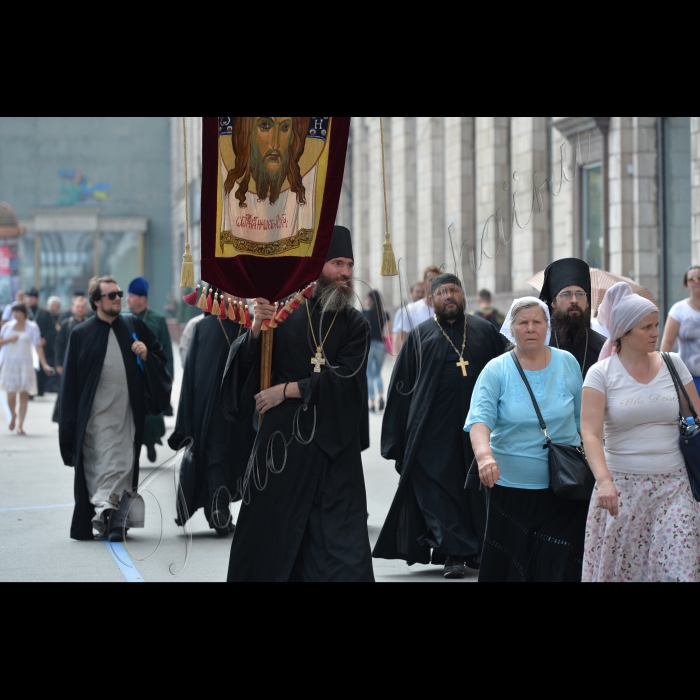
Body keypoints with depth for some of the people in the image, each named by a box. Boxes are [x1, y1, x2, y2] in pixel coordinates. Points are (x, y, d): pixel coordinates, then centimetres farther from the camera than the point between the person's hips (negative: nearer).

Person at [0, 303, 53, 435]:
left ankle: (20, 425, 3)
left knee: (24, 395, -3)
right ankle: (13, 416, 26)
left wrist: (44, 364, -9)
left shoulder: (32, 327, 3)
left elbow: (38, 346, -1)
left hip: (25, 365, -1)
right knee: (11, 396, -4)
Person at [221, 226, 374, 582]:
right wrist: (257, 329, -20)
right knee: (271, 532, 6)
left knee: (342, 539, -3)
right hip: (283, 441, 0)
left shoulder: (355, 325, 4)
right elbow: (244, 364, -2)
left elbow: (345, 377, -9)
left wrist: (289, 389, -12)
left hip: (335, 447, 0)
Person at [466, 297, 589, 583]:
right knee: (508, 568, 3)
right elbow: (480, 419, -16)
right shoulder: (496, 371, -3)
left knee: (559, 567, 0)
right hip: (511, 486, -1)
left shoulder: (568, 364, 3)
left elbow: (584, 419, 12)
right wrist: (484, 455, -35)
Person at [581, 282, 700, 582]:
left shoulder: (673, 364, 4)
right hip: (622, 487, -2)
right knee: (614, 569, 3)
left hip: (673, 487, 2)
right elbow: (591, 433, -14)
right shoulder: (601, 374, -4)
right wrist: (604, 481, -27)